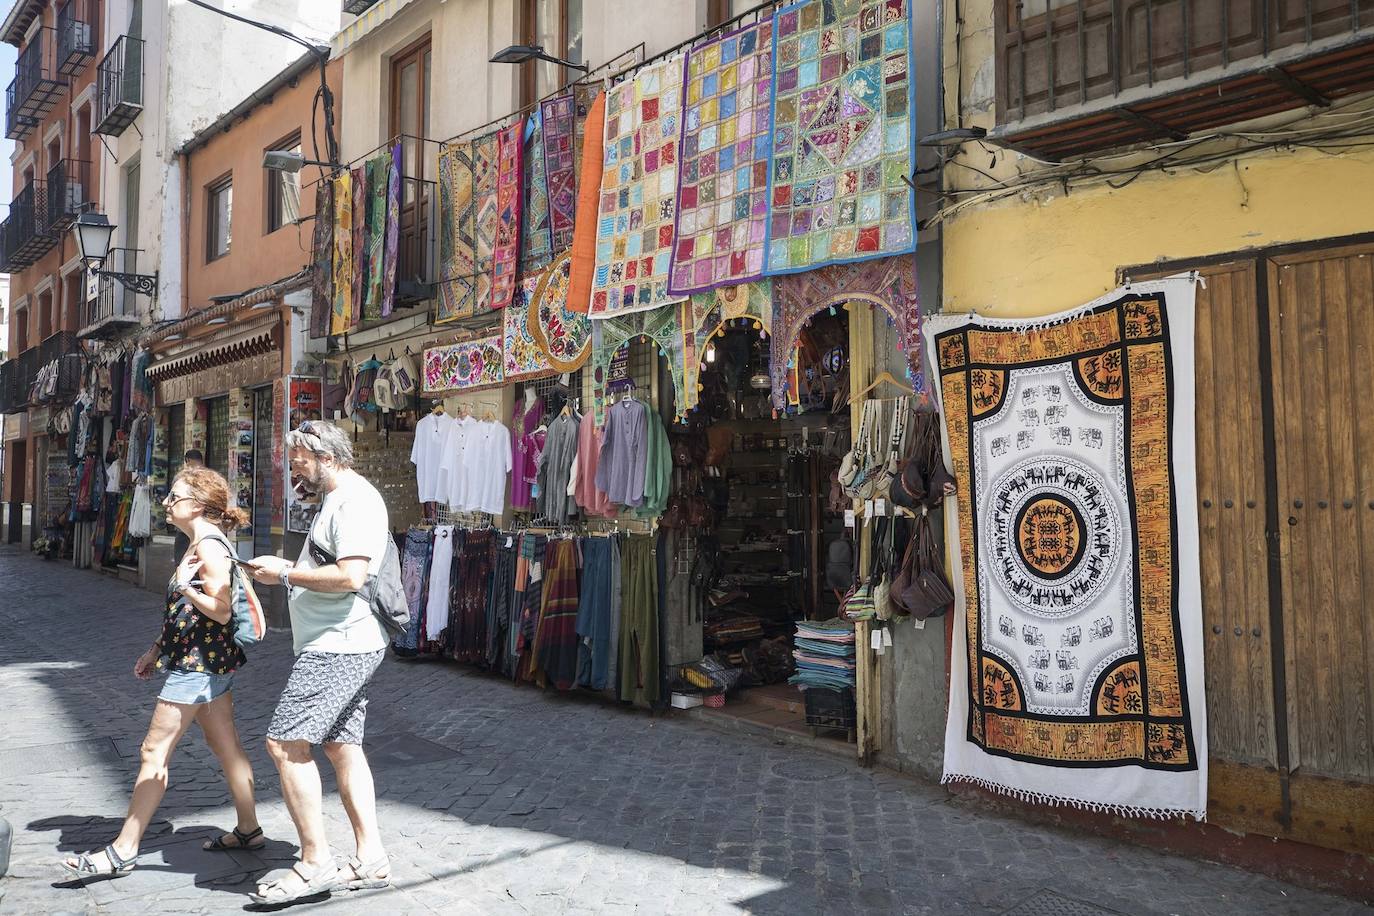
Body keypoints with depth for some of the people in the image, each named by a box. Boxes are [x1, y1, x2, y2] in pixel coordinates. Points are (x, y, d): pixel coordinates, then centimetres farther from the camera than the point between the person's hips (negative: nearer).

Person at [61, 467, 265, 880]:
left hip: (198, 663, -10)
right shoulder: (203, 544, 13)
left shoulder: (209, 546, -18)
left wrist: (184, 584, -25)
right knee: (226, 745, 14)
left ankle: (123, 851, 6)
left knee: (154, 752, -2)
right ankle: (248, 829, 23)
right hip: (209, 661, 10)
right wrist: (157, 649, 20)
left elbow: (222, 610, -22)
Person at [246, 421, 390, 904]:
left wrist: (285, 574, -16)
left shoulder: (355, 501, -16)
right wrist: (289, 568, 11)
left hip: (339, 646, -11)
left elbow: (350, 576, -25)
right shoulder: (337, 499, 18)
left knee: (285, 743, -10)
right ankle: (370, 859, 19)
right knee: (343, 746, 13)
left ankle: (315, 863, -1)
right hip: (341, 645, 11)